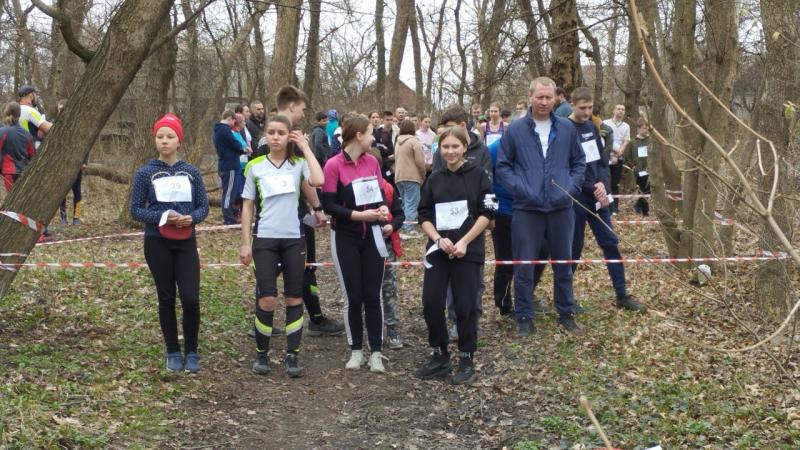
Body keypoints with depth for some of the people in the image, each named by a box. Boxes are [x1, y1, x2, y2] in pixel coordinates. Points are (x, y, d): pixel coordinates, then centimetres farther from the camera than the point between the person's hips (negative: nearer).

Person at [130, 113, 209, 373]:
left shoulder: (192, 172, 3)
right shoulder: (145, 173, -2)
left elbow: (203, 206, 6)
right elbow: (136, 210, -1)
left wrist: (191, 218, -16)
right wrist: (162, 218, -17)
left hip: (186, 243, 1)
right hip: (158, 243, -1)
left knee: (191, 299, -8)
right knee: (166, 299, 7)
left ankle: (191, 352, 11)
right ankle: (173, 353, 20)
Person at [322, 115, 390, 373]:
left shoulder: (372, 161, 3)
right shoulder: (333, 165, -13)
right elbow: (328, 205, -14)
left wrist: (383, 208, -9)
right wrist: (358, 215, -23)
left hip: (372, 236, 4)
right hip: (345, 238, -4)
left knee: (372, 296, 4)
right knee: (352, 297, 5)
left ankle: (376, 352, 10)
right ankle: (356, 350, 19)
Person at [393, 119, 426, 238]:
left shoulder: (398, 142, 15)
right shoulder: (414, 141, -8)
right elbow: (420, 162, -11)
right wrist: (423, 176, 1)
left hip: (399, 177, 8)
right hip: (412, 176, -8)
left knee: (404, 202, 16)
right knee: (411, 203, -7)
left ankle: (403, 227, 17)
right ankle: (409, 229, -12)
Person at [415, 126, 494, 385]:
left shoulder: (478, 175, 0)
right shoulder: (434, 179, 9)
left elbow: (487, 214, -5)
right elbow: (424, 216, 9)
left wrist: (464, 241, -13)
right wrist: (439, 239, -9)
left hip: (468, 251, -3)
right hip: (438, 250, 3)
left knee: (465, 306, -1)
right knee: (431, 303, -2)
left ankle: (467, 361, 12)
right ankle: (439, 357, 13)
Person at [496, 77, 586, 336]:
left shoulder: (567, 129, 5)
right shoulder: (515, 130, -2)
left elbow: (579, 162, 13)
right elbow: (502, 167, 1)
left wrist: (571, 188, -2)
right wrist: (520, 189, -12)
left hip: (561, 208, 2)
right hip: (526, 209, -2)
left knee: (563, 263, 13)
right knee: (524, 266, 2)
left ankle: (566, 313, 28)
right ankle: (524, 317, 15)